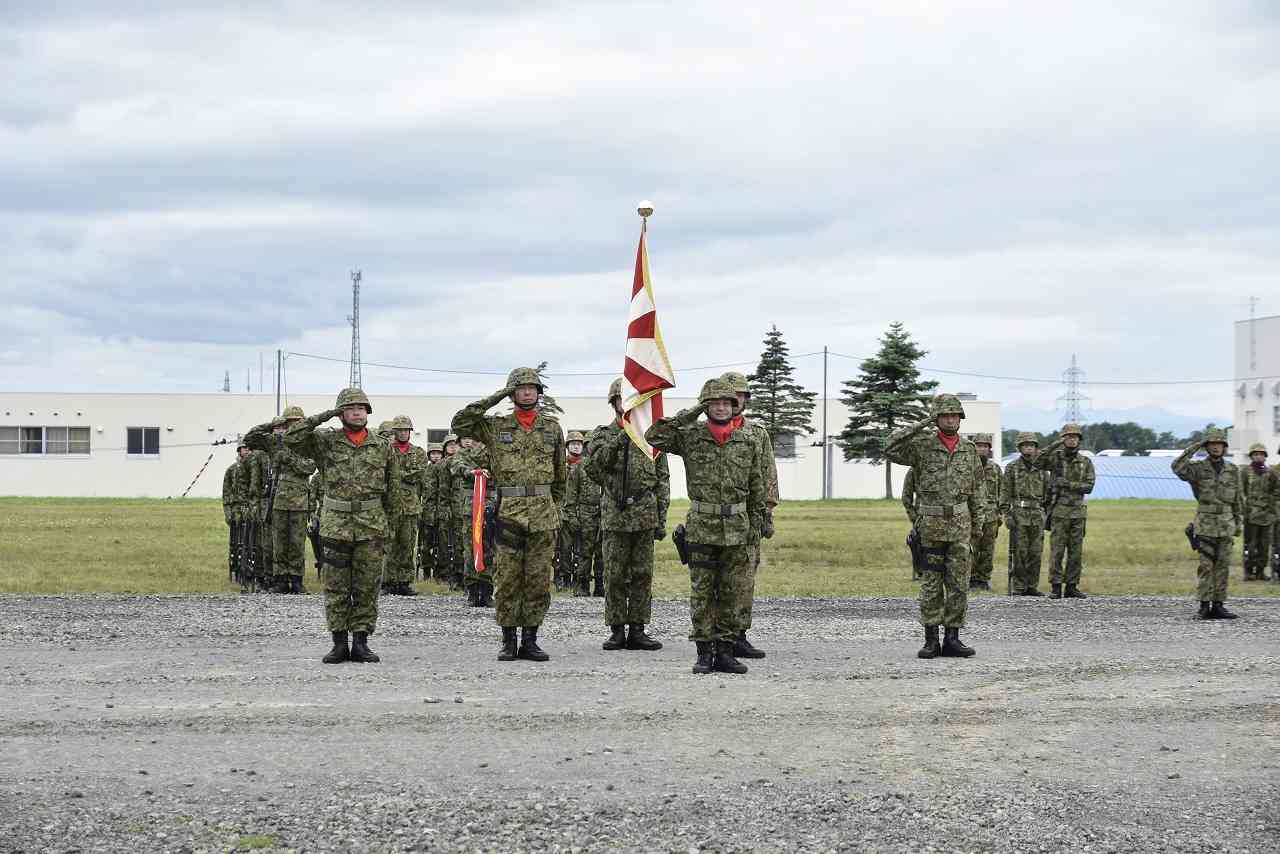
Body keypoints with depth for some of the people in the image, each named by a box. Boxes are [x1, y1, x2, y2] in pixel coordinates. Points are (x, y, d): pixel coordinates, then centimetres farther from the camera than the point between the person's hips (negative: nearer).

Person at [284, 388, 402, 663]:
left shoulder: (383, 447, 7)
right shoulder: (326, 442, 4)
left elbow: (393, 489, 12)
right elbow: (291, 439, -8)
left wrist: (389, 523, 9)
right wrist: (322, 417, -8)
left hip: (372, 526, 1)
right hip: (336, 524, -1)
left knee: (367, 587, 2)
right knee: (336, 588, 2)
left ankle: (360, 643, 9)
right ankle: (339, 643, 8)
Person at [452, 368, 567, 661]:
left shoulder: (552, 428, 10)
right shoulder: (496, 426, 6)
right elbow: (459, 423, -7)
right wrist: (494, 398, -6)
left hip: (543, 513, 1)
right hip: (508, 512, -1)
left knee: (538, 580, 2)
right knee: (507, 580, 0)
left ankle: (530, 641, 9)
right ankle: (508, 642, 7)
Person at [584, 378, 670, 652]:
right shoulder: (602, 435, 5)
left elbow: (662, 480, 9)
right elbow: (591, 469, -10)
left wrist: (662, 519, 2)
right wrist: (616, 442, -22)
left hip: (646, 515, 1)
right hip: (614, 514, -1)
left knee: (642, 575, 2)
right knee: (614, 577, 1)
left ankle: (637, 631, 7)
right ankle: (617, 631, 6)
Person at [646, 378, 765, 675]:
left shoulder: (748, 442, 6)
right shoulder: (690, 436, 1)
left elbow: (757, 487, 10)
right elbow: (653, 437, -9)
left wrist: (757, 524, 6)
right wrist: (687, 416, -11)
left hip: (737, 528, 2)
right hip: (701, 527, -2)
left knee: (731, 593, 5)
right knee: (701, 593, 1)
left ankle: (725, 651, 11)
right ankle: (704, 652, 6)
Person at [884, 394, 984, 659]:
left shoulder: (968, 448, 8)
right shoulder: (922, 444, -1)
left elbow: (976, 488, 13)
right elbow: (891, 450, -18)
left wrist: (977, 522, 9)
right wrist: (920, 426, -18)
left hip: (960, 524, 3)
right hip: (932, 524, -3)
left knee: (959, 583, 1)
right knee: (931, 583, -1)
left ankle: (952, 639, 6)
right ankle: (931, 640, 3)